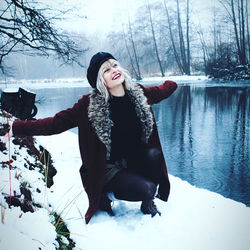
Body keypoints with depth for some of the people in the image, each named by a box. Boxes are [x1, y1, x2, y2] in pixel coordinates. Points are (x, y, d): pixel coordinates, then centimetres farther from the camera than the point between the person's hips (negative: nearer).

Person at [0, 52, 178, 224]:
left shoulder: (138, 93, -3)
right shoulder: (90, 104, -15)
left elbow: (162, 91, 20)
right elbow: (56, 123, -14)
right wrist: (15, 128, -21)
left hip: (136, 161, 5)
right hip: (107, 169, -4)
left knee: (154, 154, -28)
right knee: (146, 189, -27)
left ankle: (148, 202, -1)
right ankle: (106, 195, 4)